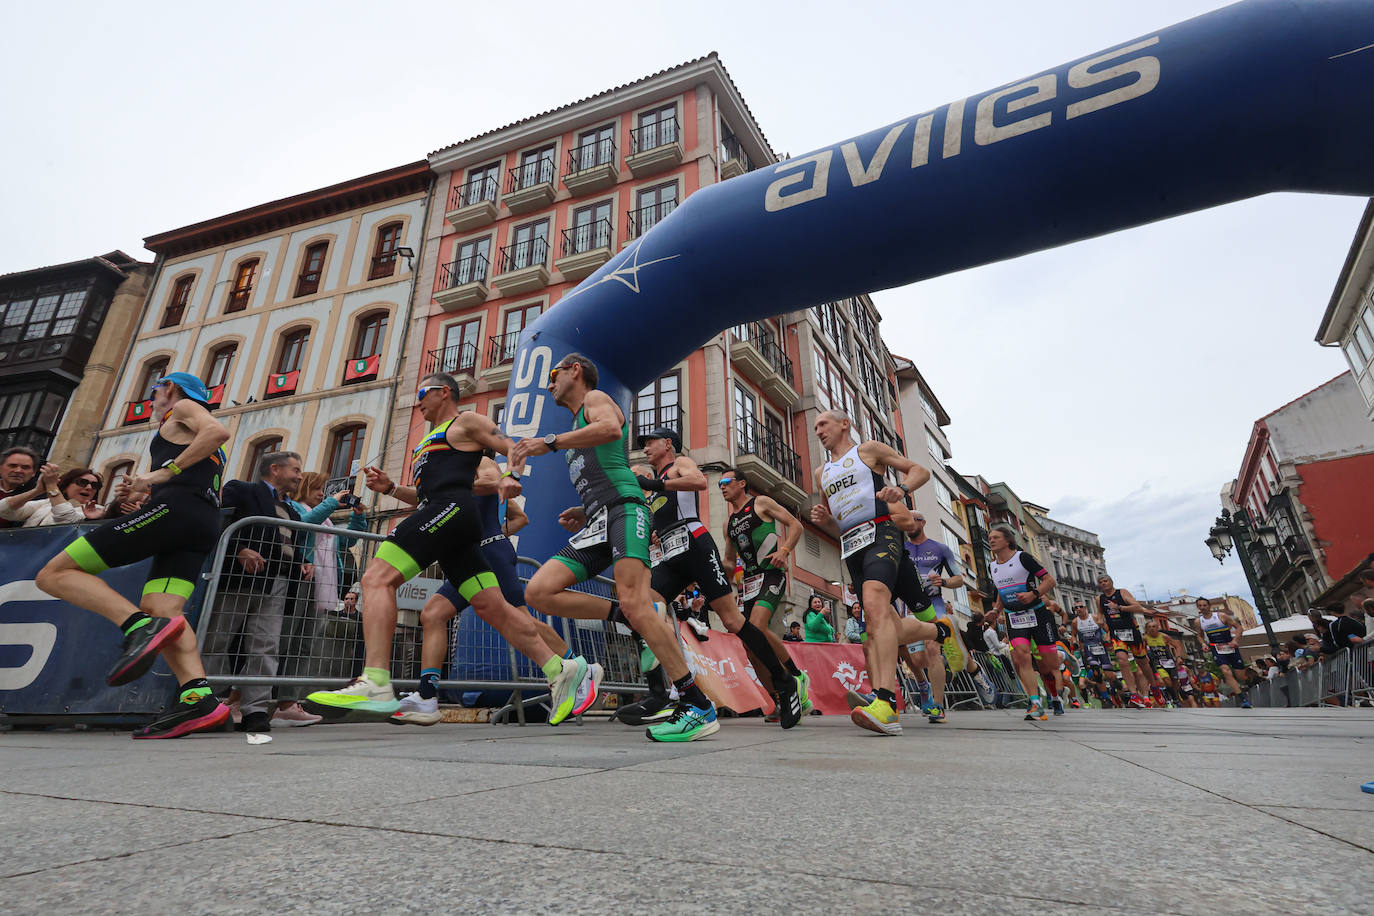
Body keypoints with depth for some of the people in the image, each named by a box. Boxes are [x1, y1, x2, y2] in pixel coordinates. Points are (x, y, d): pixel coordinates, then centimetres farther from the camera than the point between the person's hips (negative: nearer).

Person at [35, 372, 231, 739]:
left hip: (175, 506, -8)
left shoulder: (183, 406, 13)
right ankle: (198, 698, -26)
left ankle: (142, 626, -29)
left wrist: (167, 472, -11)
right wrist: (154, 487, 34)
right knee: (159, 611, -5)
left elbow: (219, 431, -10)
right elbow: (211, 491, 37)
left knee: (55, 574, -4)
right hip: (206, 526, 8)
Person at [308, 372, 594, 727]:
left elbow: (516, 449, 1)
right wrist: (389, 487, 21)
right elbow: (427, 493, 37)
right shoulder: (430, 439, 36)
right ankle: (560, 670, -4)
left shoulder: (466, 421, 10)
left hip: (452, 506, -9)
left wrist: (512, 476, -20)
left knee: (377, 578, -18)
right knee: (493, 608, -1)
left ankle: (375, 686, -28)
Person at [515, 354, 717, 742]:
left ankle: (698, 708, -20)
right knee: (539, 592, -7)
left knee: (634, 603, -25)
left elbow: (611, 428, -16)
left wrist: (549, 441, -16)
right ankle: (640, 618, -8)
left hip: (623, 507, -9)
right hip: (597, 522, 9)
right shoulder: (576, 432, 35)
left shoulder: (595, 398, 10)